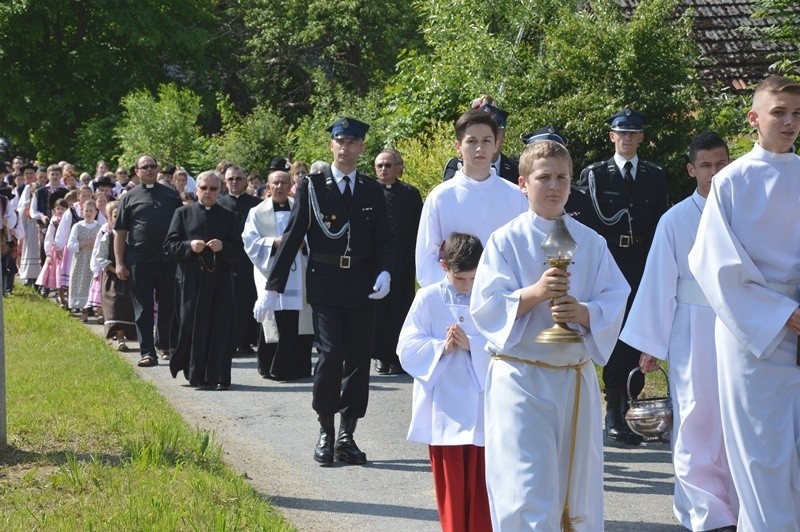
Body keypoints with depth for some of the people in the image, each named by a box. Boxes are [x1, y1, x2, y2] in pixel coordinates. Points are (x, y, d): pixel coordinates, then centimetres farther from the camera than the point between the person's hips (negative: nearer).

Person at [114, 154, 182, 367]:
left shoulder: (171, 195, 9)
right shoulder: (130, 197, 5)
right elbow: (120, 232, 4)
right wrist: (119, 263, -3)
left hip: (168, 260, 1)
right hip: (139, 261, -1)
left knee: (168, 306, 10)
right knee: (143, 308, 0)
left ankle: (166, 345, 27)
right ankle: (147, 352, 2)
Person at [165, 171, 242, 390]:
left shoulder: (228, 217, 12)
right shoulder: (183, 214, 10)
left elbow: (238, 249, 7)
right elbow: (169, 246, 3)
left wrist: (222, 247, -13)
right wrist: (189, 246, -14)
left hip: (220, 281, 1)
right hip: (191, 280, -1)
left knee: (220, 328, -3)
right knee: (192, 328, -2)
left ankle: (217, 377, 2)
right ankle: (195, 374, 8)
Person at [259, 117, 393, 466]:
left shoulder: (372, 191, 9)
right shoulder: (312, 186, 2)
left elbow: (383, 240, 11)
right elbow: (292, 237, 1)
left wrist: (384, 272, -10)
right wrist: (273, 286, -2)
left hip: (361, 286, 3)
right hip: (325, 283, -3)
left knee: (359, 358, 4)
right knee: (331, 353, -13)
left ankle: (347, 436, 14)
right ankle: (325, 433, 1)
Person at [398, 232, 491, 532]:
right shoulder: (428, 299, -1)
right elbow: (407, 349, -4)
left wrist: (471, 345, -21)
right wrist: (442, 347, -18)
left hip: (481, 411, 0)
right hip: (443, 411, 0)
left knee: (480, 483, 3)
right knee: (450, 484, 7)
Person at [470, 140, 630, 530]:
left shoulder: (591, 243, 6)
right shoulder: (506, 241, -2)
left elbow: (617, 300, 2)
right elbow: (484, 307, -7)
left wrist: (584, 312, -18)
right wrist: (535, 293, -22)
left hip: (577, 378, 4)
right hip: (520, 378, -4)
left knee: (578, 492, 12)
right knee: (526, 497, -9)